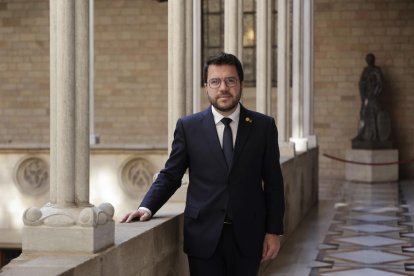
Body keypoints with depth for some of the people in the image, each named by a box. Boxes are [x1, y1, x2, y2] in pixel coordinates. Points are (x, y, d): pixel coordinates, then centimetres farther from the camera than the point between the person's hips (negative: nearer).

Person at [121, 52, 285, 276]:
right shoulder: (188, 127, 3)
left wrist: (274, 231, 1)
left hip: (247, 238, 1)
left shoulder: (264, 126, 3)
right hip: (204, 237, 0)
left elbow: (273, 182, 5)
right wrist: (147, 207, -11)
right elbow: (170, 175, 5)